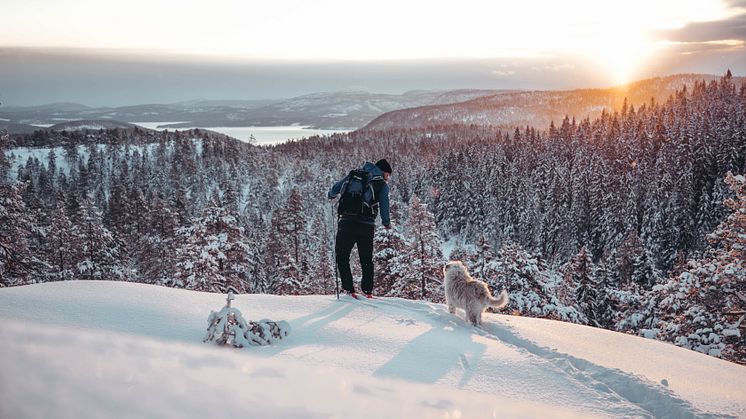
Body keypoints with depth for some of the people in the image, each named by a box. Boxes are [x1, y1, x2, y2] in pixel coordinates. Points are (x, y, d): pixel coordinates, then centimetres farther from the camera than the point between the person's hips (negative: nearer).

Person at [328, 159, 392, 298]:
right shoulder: (382, 185, 6)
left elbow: (336, 188, 17)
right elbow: (384, 205, 2)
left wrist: (332, 195, 40)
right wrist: (386, 222, 18)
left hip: (347, 222, 1)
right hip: (367, 226, -1)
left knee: (342, 256, 12)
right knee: (366, 259, 16)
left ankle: (348, 288, 4)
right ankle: (367, 290, 13)